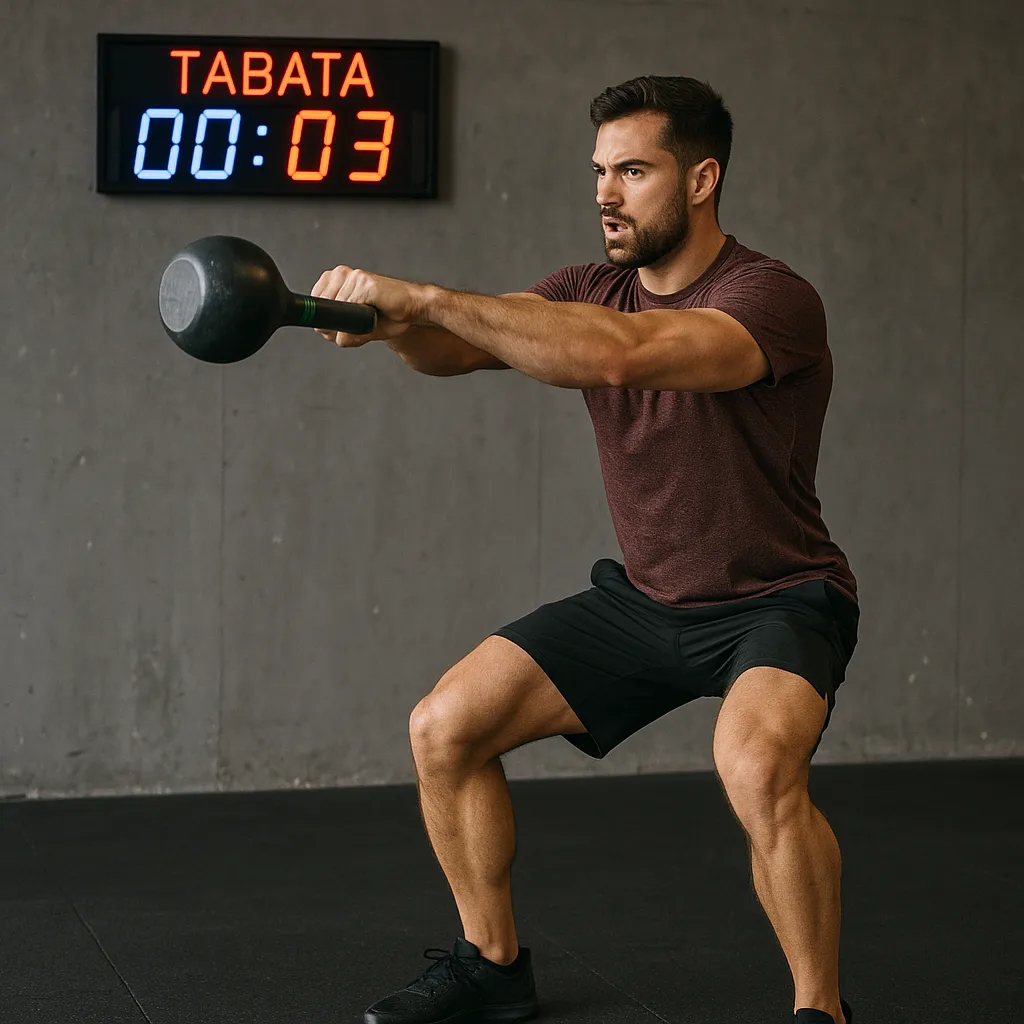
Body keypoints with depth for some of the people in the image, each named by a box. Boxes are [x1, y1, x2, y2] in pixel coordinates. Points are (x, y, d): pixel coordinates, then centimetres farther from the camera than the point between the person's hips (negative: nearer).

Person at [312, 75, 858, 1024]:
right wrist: (396, 320, -38)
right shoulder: (596, 288, 0)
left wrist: (428, 296, -43)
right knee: (445, 726, -2)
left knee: (757, 766, -37)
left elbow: (618, 351, -41)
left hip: (777, 602, -7)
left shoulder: (771, 300, -23)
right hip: (643, 596, 7)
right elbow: (458, 349, -13)